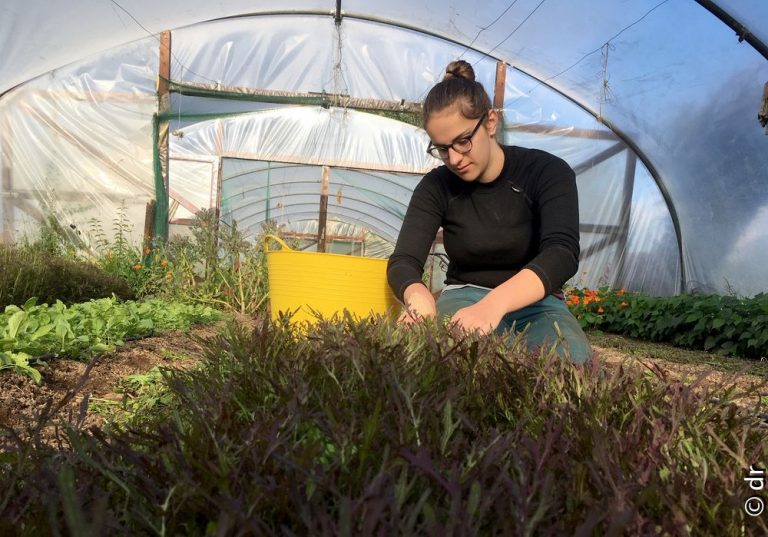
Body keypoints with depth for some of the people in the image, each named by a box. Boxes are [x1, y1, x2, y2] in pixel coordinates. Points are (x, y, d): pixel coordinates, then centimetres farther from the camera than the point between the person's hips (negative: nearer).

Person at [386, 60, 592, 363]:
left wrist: (495, 303, -46)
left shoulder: (548, 172, -10)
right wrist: (419, 298, -39)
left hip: (536, 303, 0)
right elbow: (403, 262, -12)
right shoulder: (436, 187, -4)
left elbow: (562, 252, -27)